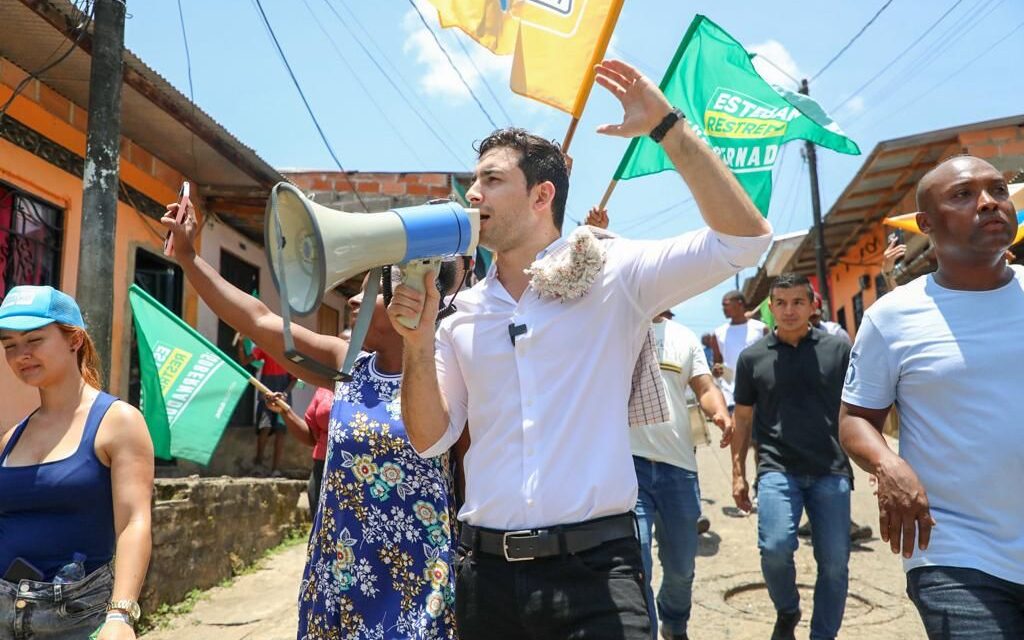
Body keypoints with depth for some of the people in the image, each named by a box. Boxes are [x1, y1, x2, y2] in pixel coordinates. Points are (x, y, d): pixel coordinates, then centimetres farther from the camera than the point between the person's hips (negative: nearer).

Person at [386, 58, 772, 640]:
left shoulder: (612, 275, -2)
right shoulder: (464, 313, 9)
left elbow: (745, 239, -12)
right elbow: (430, 440, 8)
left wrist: (666, 125, -13)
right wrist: (420, 342, -7)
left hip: (593, 568, -4)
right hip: (486, 572, 4)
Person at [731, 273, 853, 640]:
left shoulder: (838, 349, 5)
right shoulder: (753, 357, 6)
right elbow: (743, 418, 11)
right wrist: (738, 474, 9)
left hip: (831, 471, 1)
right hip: (777, 469, -1)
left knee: (834, 563, 3)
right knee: (775, 547, -18)